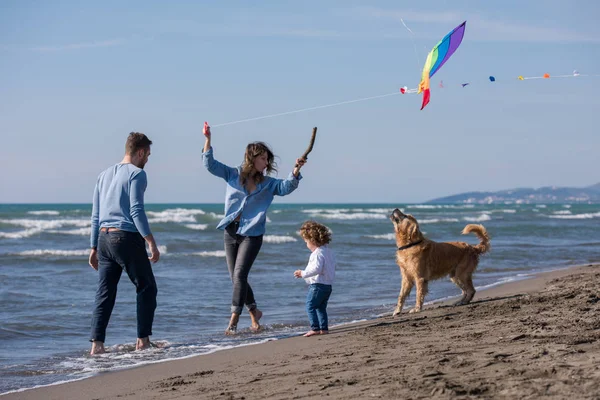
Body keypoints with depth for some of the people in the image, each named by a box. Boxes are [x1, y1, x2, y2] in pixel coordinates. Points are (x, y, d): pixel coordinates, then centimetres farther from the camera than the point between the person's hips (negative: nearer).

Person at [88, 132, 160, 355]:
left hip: (104, 237, 7)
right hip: (127, 237, -7)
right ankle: (143, 341, 4)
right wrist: (151, 243, -14)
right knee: (147, 288, 6)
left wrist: (94, 248, 22)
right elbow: (136, 211, -14)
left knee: (104, 294, 5)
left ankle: (97, 344, -4)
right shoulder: (136, 174, -4)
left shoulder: (104, 175, 18)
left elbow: (95, 216, 19)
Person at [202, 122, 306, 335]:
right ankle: (254, 312, 29)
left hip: (252, 235, -2)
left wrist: (296, 171, -28)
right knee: (236, 278, 9)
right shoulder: (233, 175, 4)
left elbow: (286, 187, -11)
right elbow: (210, 164, -1)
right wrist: (208, 140, -12)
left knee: (239, 275, -14)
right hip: (231, 232, 3)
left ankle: (233, 322, -16)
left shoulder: (268, 184, 3)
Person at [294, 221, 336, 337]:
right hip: (328, 285, 10)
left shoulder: (317, 253, -17)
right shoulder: (329, 252, 14)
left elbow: (316, 269, -26)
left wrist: (303, 273, -18)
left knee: (310, 306, -5)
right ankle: (324, 328, 15)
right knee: (321, 308, 16)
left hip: (317, 285, -10)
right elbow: (332, 268, 22)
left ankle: (315, 328, -10)